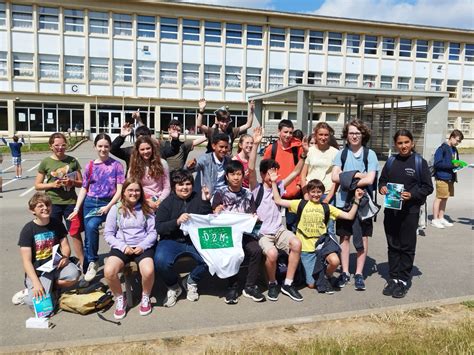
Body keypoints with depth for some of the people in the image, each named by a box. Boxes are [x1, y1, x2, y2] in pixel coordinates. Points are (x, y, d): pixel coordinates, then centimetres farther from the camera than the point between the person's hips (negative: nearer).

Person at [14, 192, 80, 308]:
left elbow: (65, 246, 5)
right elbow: (26, 261, -13)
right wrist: (36, 283, -24)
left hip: (55, 266, 3)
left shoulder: (57, 225, 1)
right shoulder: (28, 230, -10)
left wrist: (65, 257, -20)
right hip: (37, 271, -3)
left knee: (74, 273, -30)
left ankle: (50, 287, -3)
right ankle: (29, 292, 10)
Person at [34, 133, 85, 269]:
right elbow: (37, 185, 2)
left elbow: (81, 183, 6)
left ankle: (82, 262, 12)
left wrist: (72, 182, -15)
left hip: (70, 202, 0)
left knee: (75, 233, 4)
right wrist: (52, 184, -15)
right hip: (52, 203, 0)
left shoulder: (72, 161, 2)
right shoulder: (46, 162, 0)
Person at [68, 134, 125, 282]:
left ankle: (93, 262, -12)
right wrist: (76, 209, 4)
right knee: (88, 236, 5)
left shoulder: (116, 165, -2)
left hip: (107, 203, -4)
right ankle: (87, 269, 20)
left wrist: (108, 207, -16)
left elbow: (119, 190, -5)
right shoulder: (90, 166, 8)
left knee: (91, 226, -29)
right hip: (90, 203, 4)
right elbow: (84, 189, 12)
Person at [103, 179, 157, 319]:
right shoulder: (116, 209, 6)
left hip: (142, 247, 0)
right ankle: (120, 299, 0)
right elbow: (108, 234, 3)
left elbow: (153, 232, 5)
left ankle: (145, 298, 2)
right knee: (109, 271, -30)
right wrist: (123, 247, -11)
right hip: (121, 247, 0)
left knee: (148, 271, -31)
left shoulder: (146, 209, 10)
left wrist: (142, 246, -13)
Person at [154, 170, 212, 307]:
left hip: (196, 240, 1)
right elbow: (158, 228, -5)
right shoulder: (167, 203, 3)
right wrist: (177, 221, -20)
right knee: (160, 261, -30)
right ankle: (173, 286, 5)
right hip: (172, 241, -1)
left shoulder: (198, 198, 5)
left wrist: (206, 202, -15)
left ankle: (191, 281, 8)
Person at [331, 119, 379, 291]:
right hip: (344, 201, 1)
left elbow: (369, 180, -11)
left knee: (363, 237, 4)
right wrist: (356, 175, -13)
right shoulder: (341, 153, 3)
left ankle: (359, 274, 17)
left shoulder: (370, 154, -2)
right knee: (344, 237, 8)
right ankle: (345, 272, 19)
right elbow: (335, 177, -6)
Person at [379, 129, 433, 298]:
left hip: (410, 211, -4)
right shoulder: (391, 162, 9)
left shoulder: (419, 162, -3)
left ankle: (403, 281, 14)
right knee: (393, 246, 10)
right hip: (391, 210, 4)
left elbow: (428, 187, -3)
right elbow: (382, 180, 17)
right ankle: (393, 278, 20)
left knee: (407, 246, 4)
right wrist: (382, 187, -5)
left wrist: (412, 194, -18)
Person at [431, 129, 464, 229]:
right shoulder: (442, 148, -11)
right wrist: (452, 165, -20)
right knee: (439, 198, -4)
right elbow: (437, 163, -18)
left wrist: (458, 165, 4)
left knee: (445, 198, 13)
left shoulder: (454, 150, 15)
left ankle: (441, 218, 21)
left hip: (450, 178, 8)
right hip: (442, 177, -8)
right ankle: (435, 220, 3)